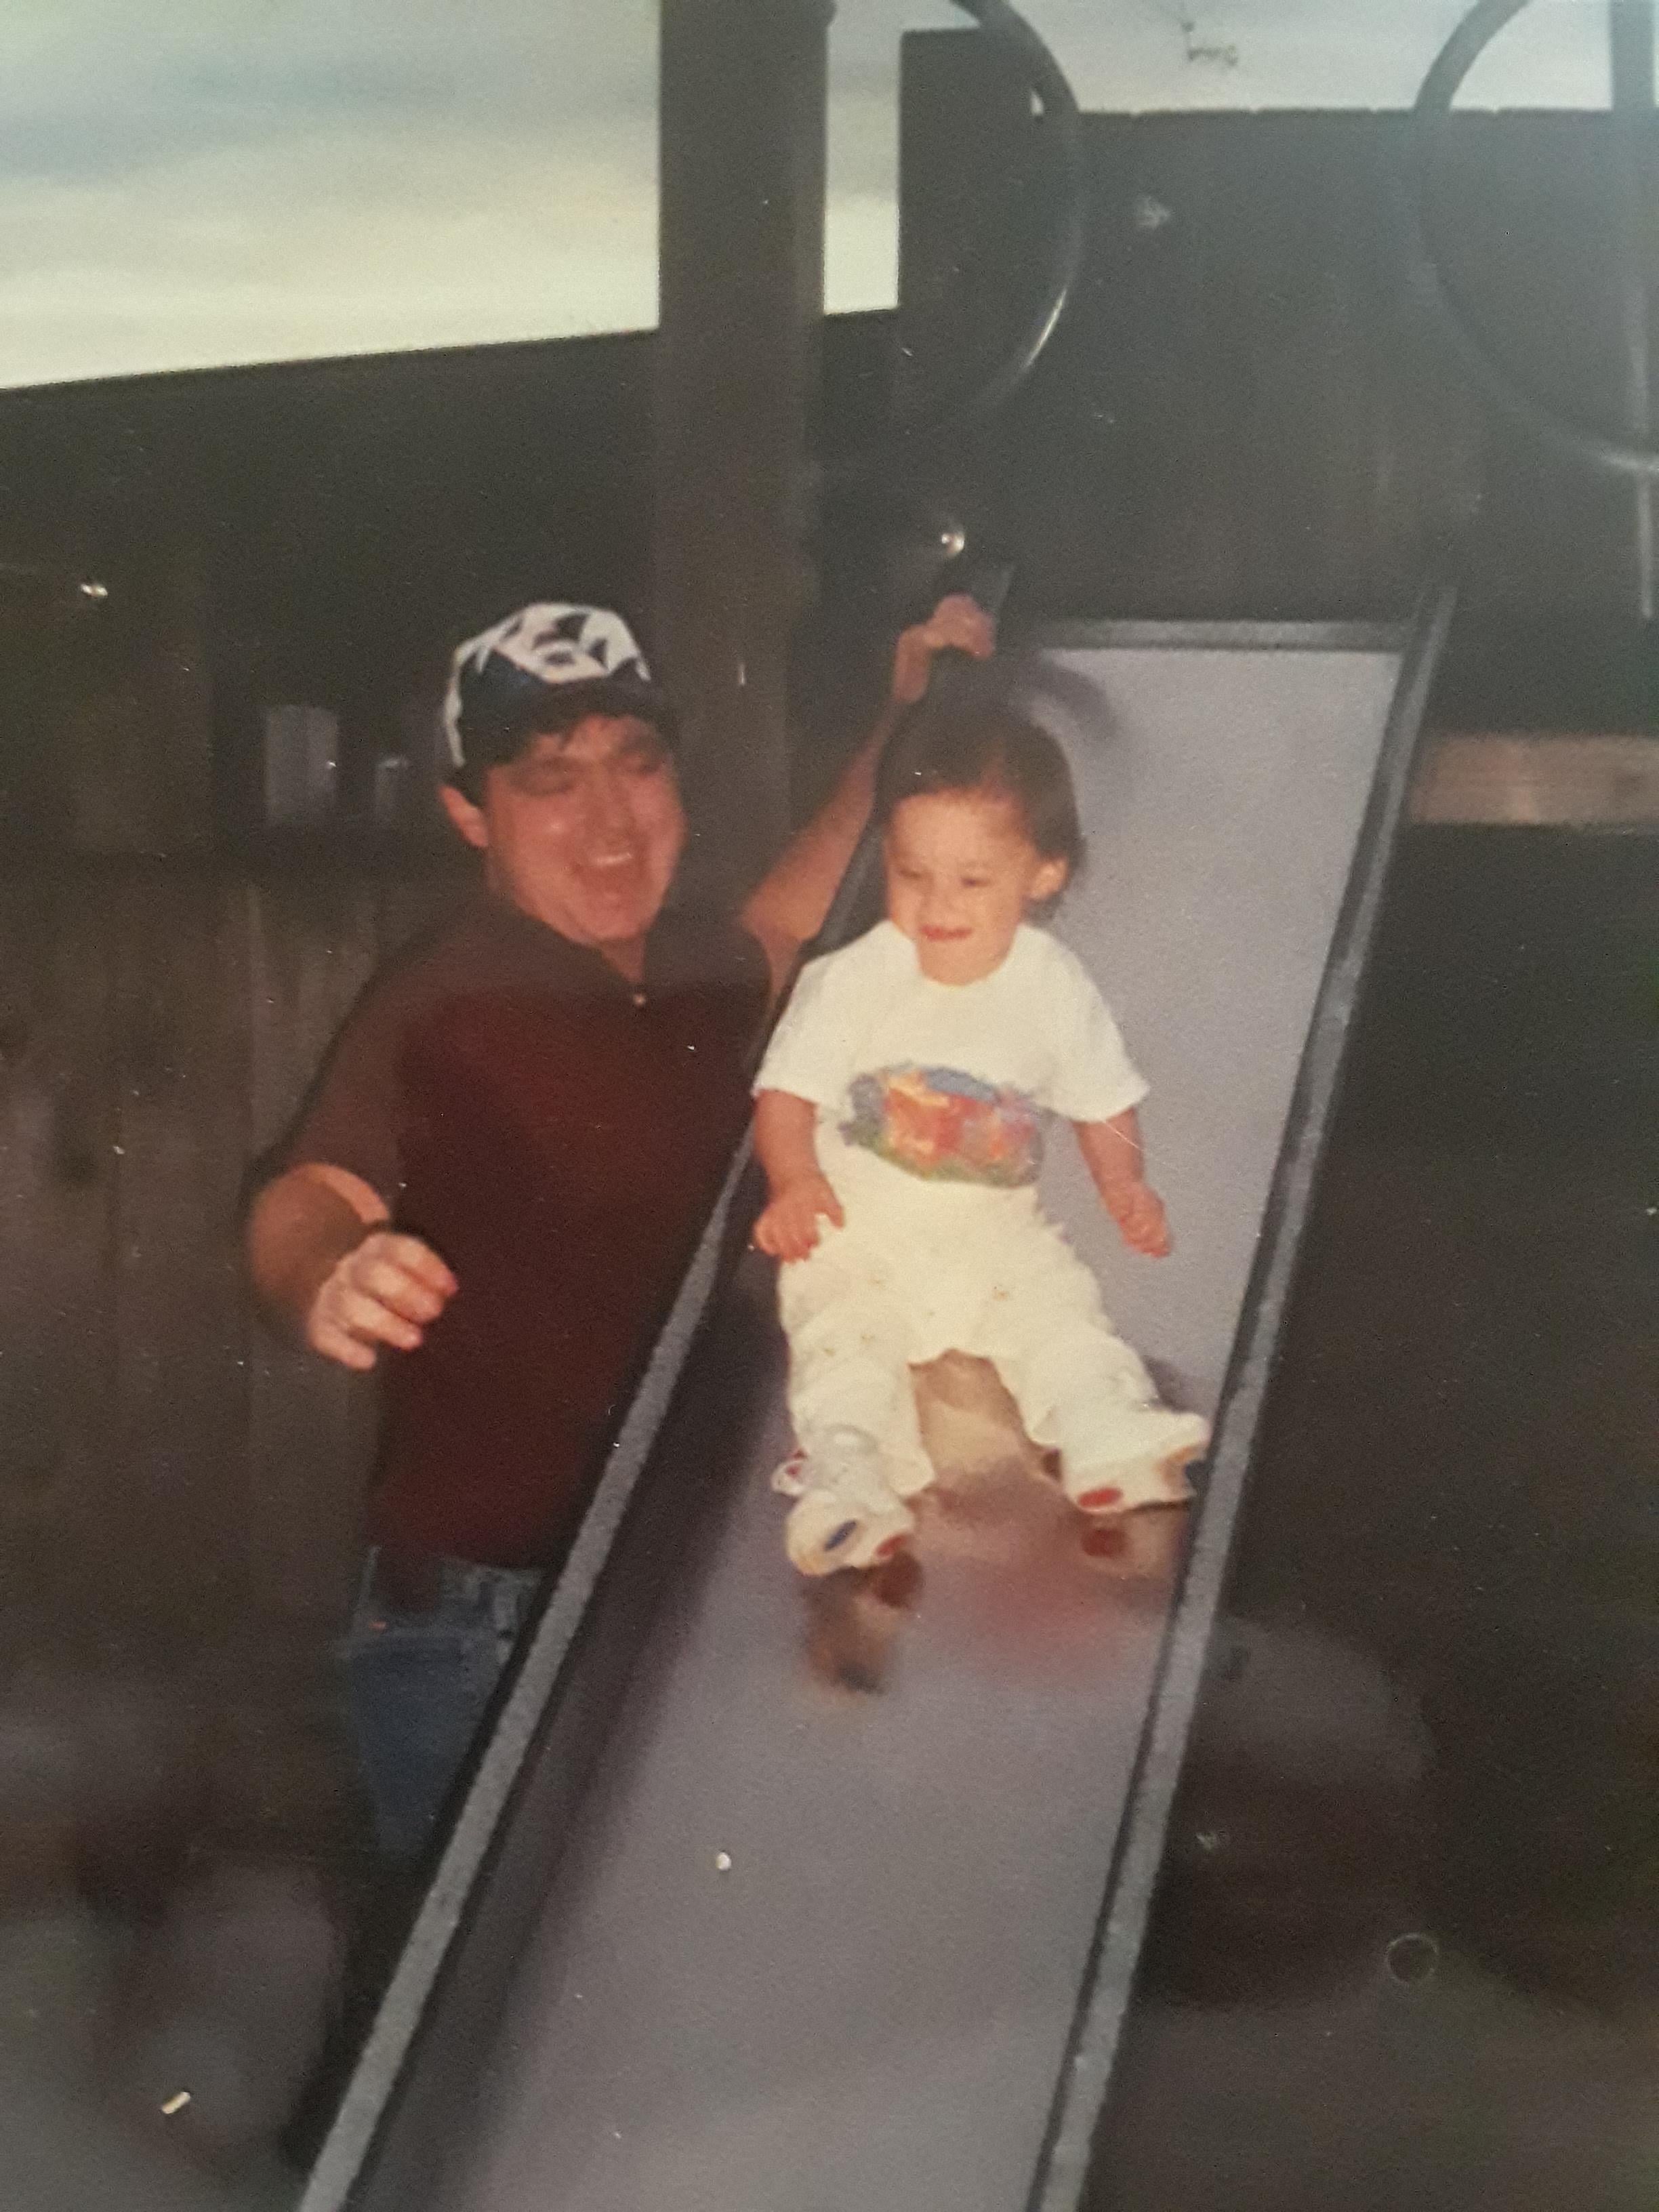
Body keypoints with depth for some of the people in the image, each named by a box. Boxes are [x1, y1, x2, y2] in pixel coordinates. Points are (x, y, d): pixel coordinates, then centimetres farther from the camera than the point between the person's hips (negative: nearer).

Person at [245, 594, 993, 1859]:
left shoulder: (691, 971, 5)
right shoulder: (437, 1010, -17)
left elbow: (778, 931, 27)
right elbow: (315, 1194, -32)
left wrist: (903, 725, 23)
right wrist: (323, 1283, -55)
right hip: (481, 1626, -7)